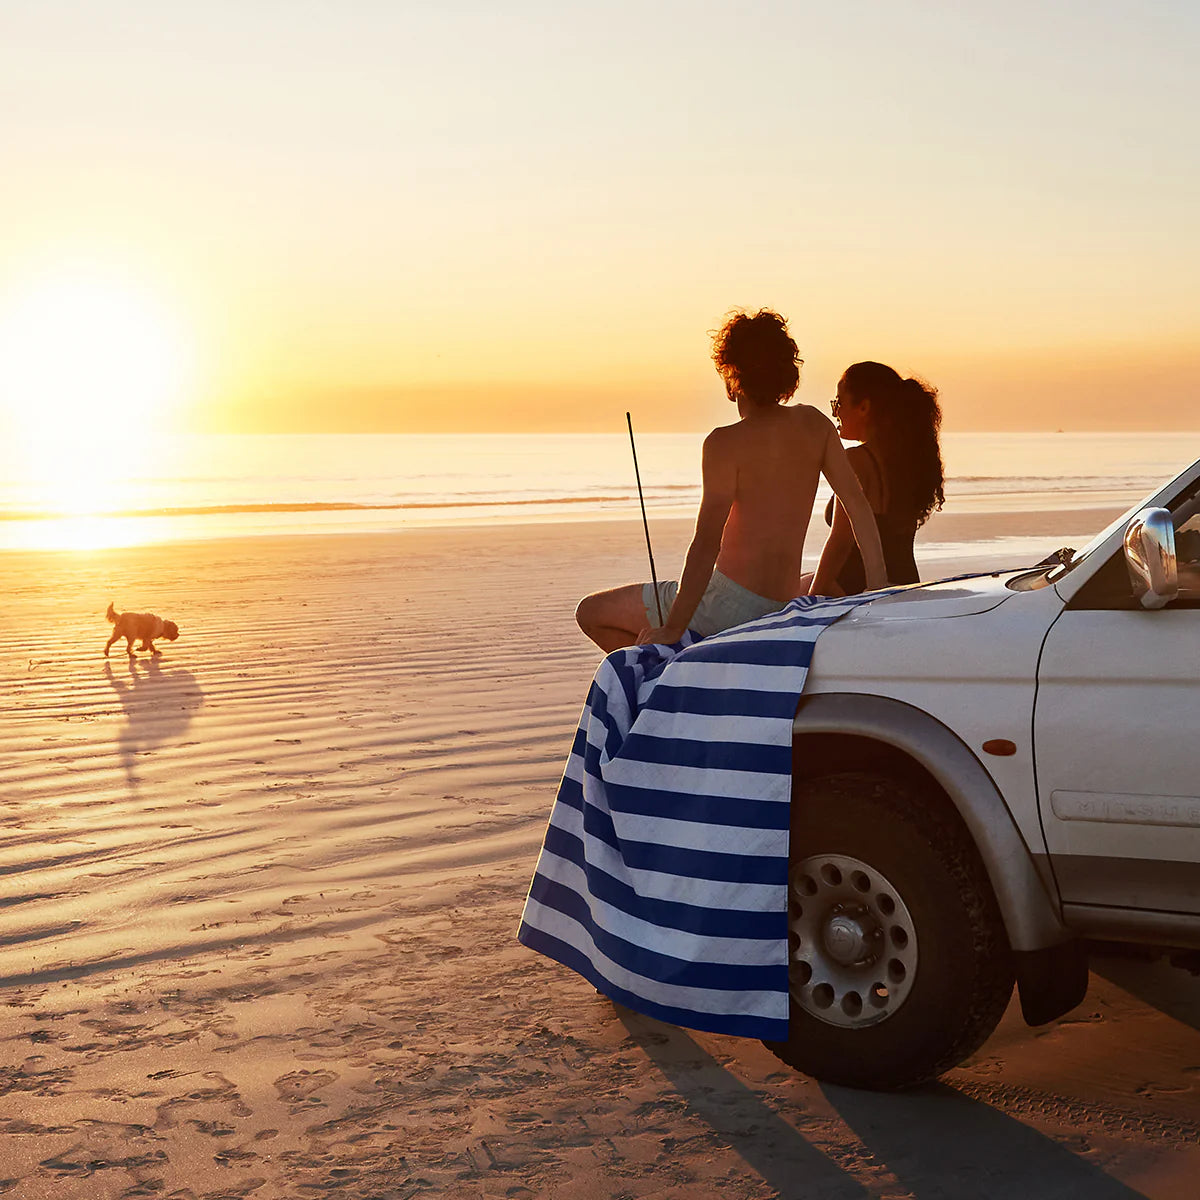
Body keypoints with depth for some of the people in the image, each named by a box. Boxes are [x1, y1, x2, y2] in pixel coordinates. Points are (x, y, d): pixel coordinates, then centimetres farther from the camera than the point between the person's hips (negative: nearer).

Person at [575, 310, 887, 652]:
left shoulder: (725, 443, -13)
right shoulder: (814, 424, 5)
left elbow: (707, 541, -20)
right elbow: (857, 503, 2)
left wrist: (673, 628, -19)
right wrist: (880, 590, 4)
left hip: (730, 604, -8)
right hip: (783, 607, 8)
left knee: (591, 613, 5)